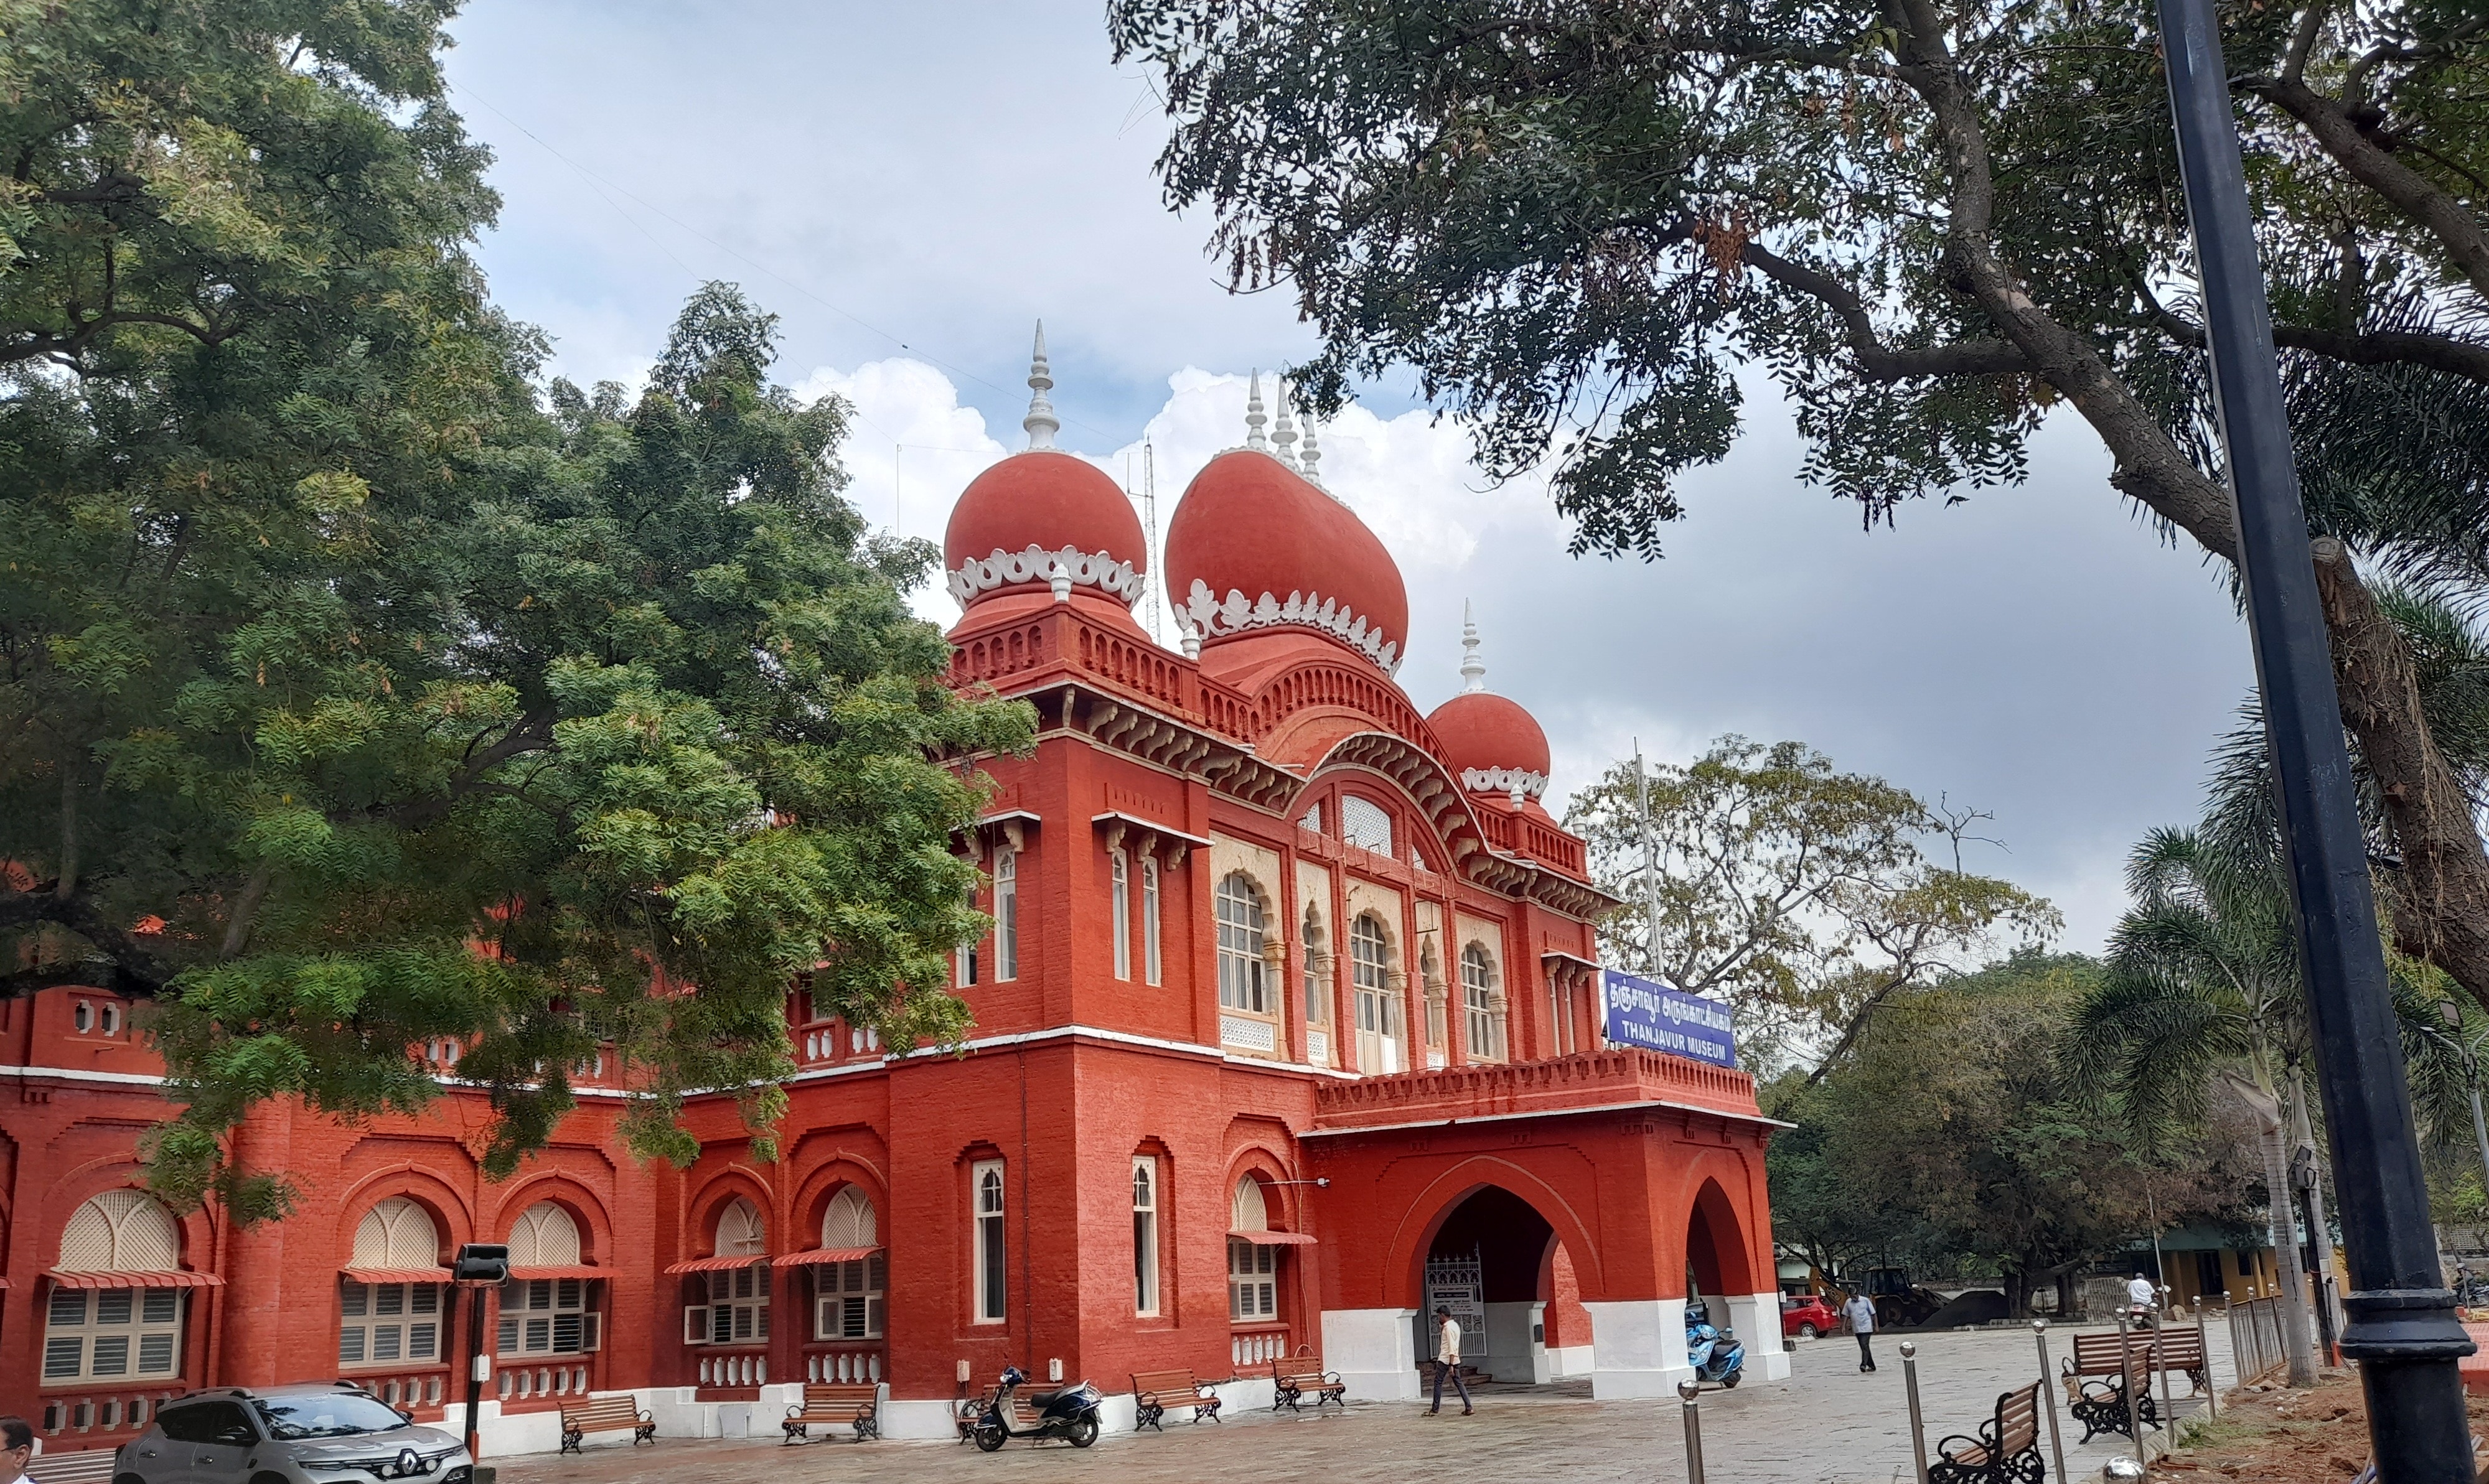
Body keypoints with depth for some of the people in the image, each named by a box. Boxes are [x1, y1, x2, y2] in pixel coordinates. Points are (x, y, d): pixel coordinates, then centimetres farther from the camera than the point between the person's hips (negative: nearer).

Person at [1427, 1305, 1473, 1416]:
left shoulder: (1449, 1328, -15)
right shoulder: (1455, 1325, 14)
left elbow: (1452, 1348, -21)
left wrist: (1451, 1365, -23)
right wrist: (1441, 1325, 16)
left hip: (1445, 1360, -9)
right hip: (1455, 1360, 9)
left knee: (1438, 1383, 1)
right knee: (1459, 1383, 8)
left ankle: (1435, 1409, 5)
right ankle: (1468, 1407, -1)